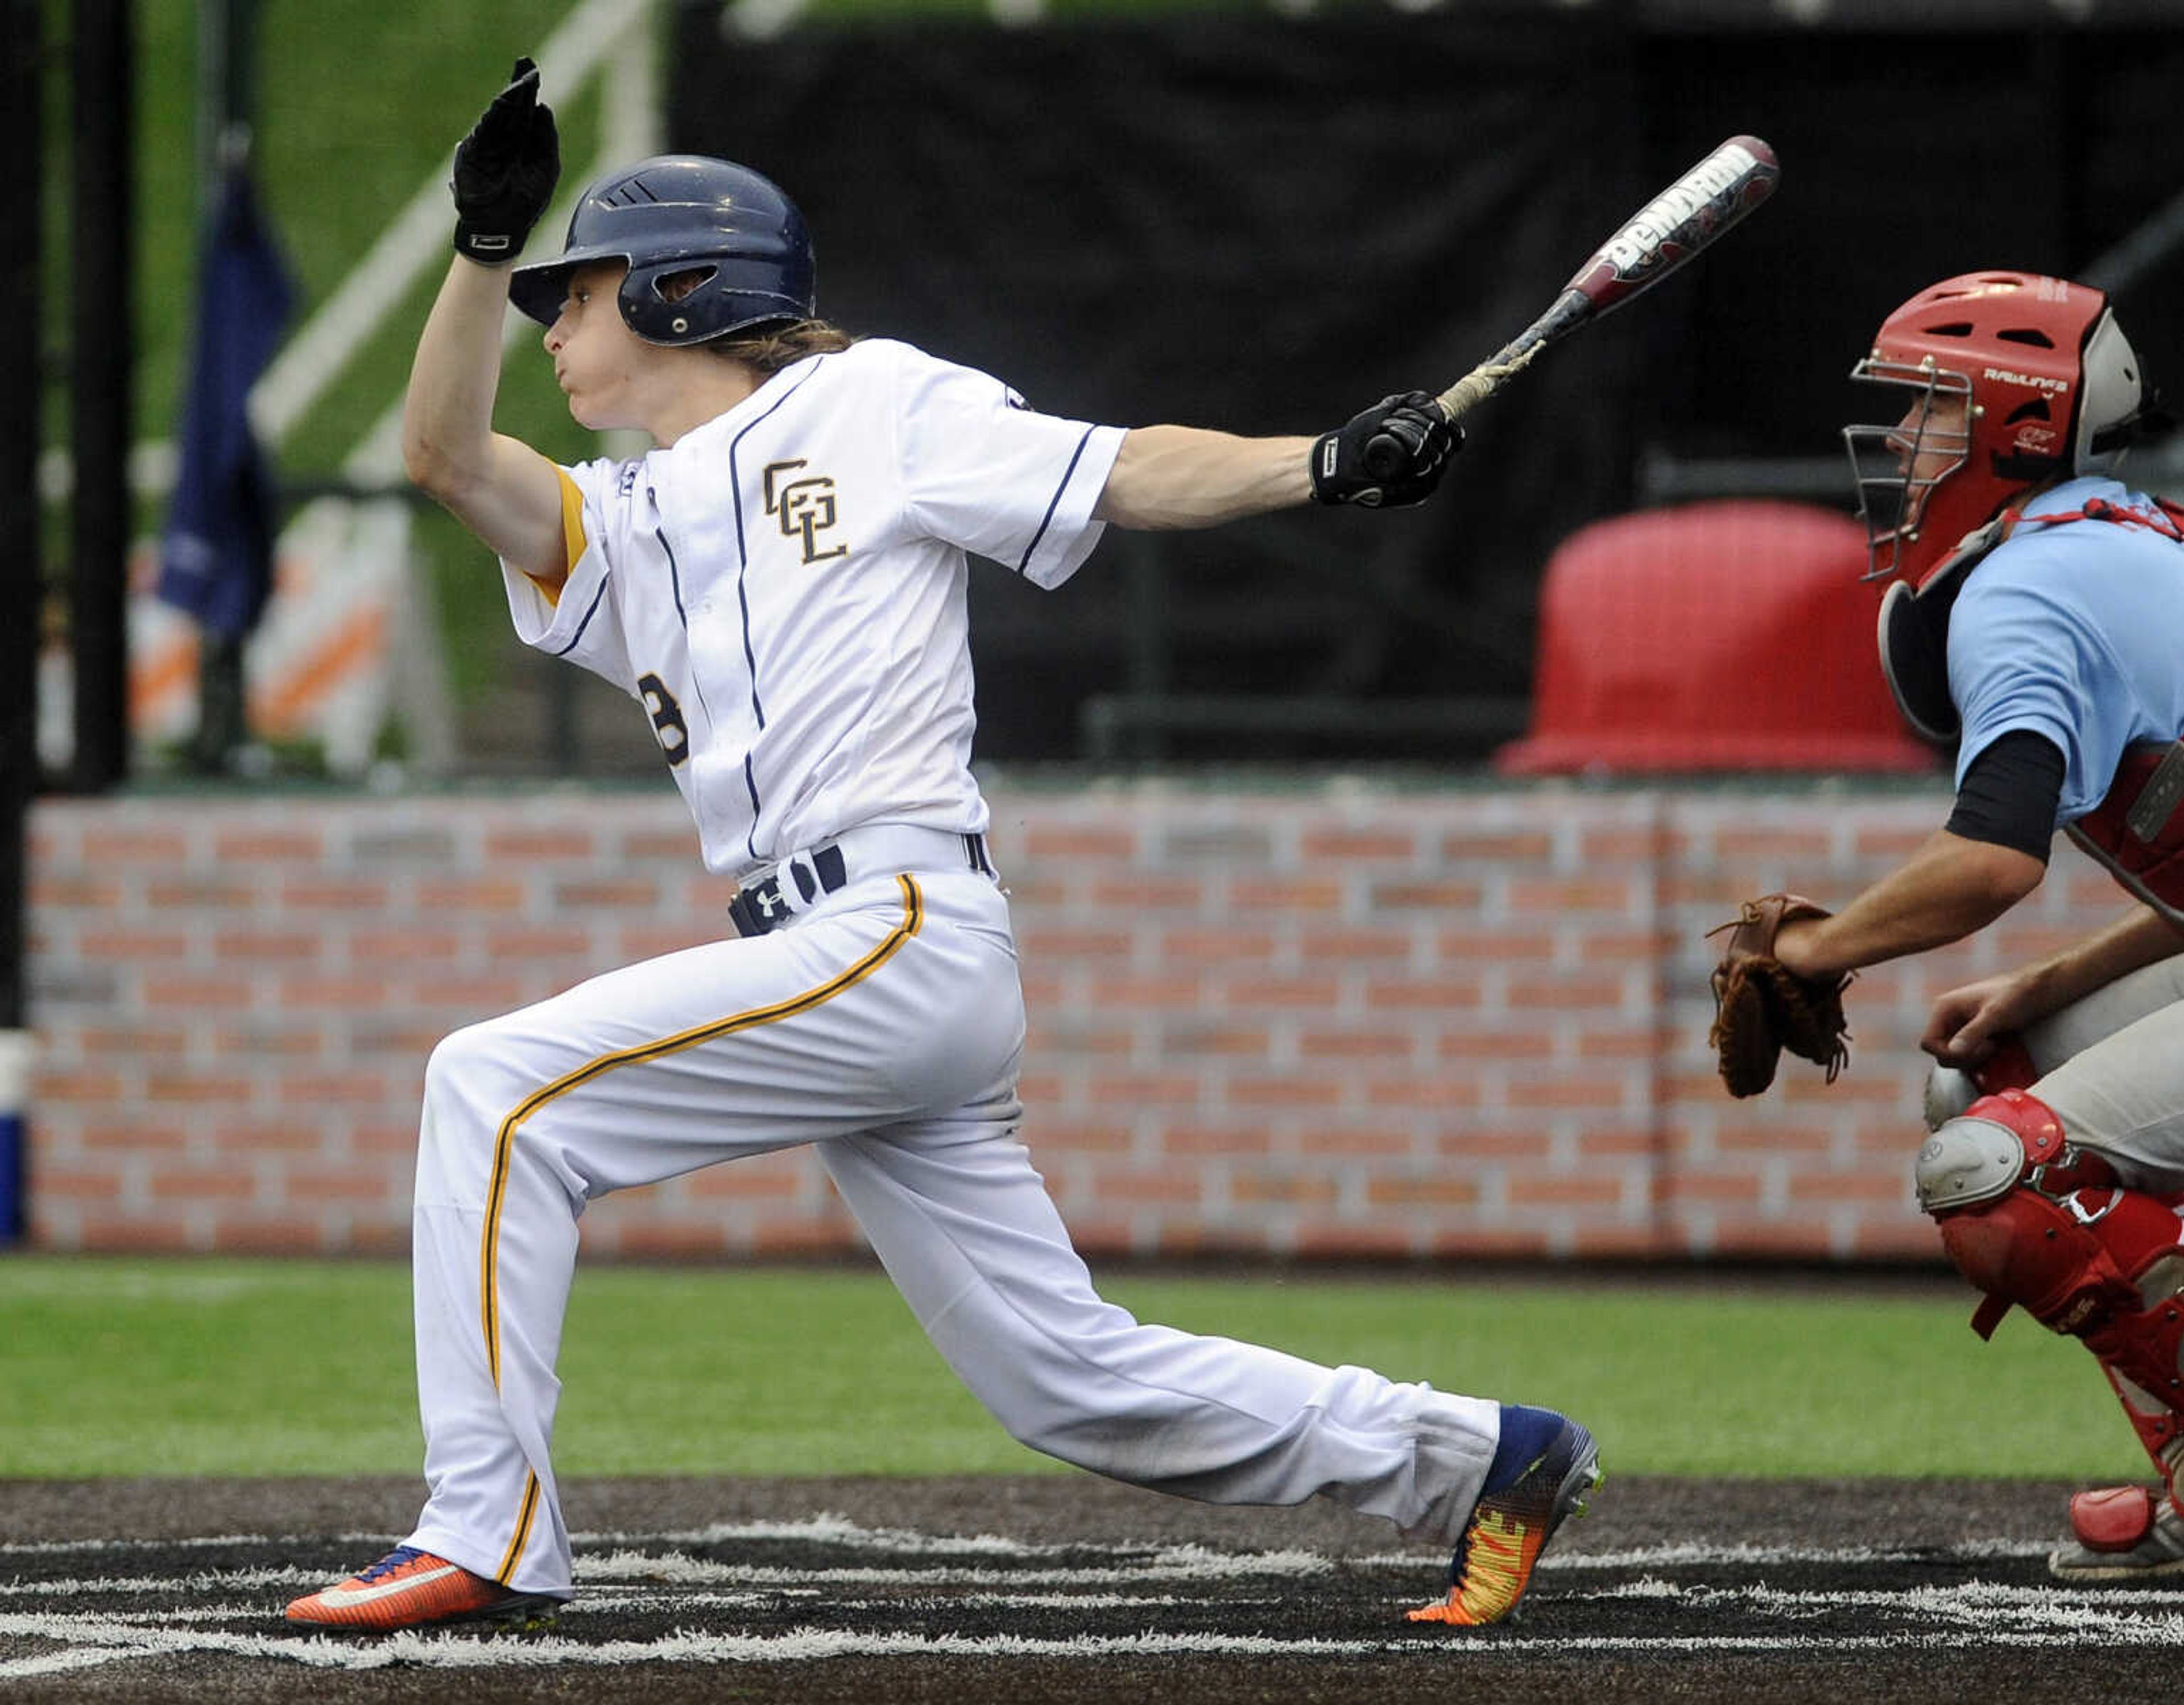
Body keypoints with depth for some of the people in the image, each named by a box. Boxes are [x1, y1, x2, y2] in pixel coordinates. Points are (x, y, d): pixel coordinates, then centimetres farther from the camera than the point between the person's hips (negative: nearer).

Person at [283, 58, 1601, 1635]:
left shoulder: (873, 408, 6)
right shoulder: (629, 527, 24)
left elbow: (1122, 477, 1)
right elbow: (448, 454, 9)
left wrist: (1324, 464, -14)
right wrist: (484, 244, -4)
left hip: (905, 930, -8)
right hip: (835, 972, 8)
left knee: (501, 1091, -15)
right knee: (1076, 1384, 7)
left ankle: (487, 1538, -15)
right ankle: (1477, 1459, 17)